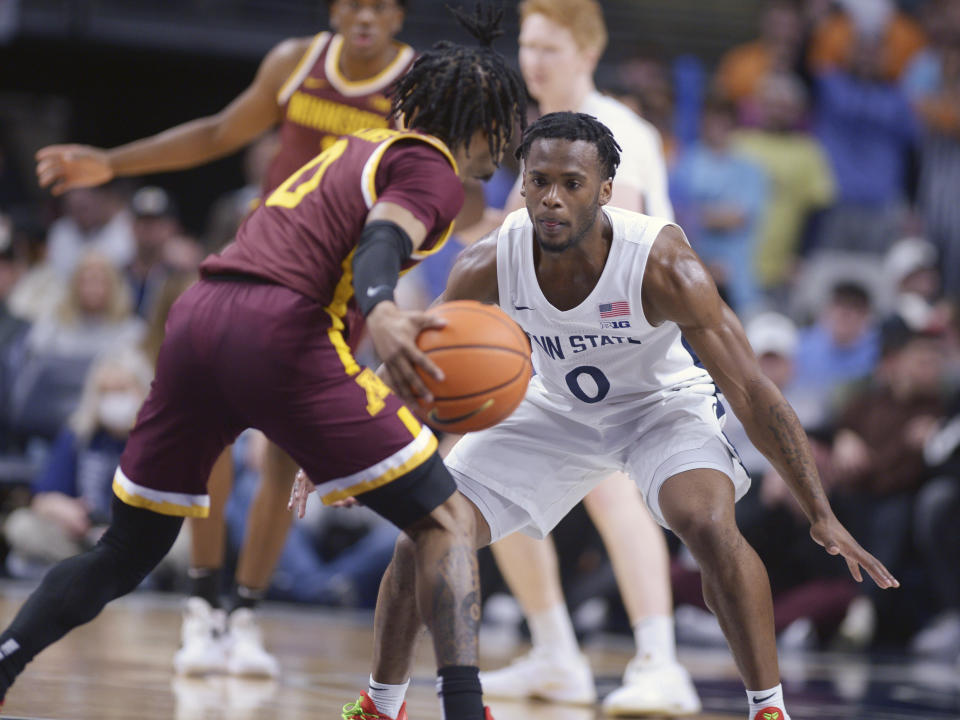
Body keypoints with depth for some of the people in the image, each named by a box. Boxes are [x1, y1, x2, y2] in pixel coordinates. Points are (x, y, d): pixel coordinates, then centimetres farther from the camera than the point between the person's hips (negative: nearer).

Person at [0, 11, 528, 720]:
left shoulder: (360, 148, 29)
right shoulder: (432, 170, 4)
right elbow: (379, 244, -17)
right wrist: (381, 315, -36)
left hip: (197, 315, 8)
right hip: (281, 333, -8)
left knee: (124, 555, 19)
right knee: (446, 522, -1)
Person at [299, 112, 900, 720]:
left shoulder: (663, 265, -34)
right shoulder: (491, 265, -25)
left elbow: (753, 393, -29)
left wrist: (822, 515, -30)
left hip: (665, 404, -3)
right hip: (559, 409, 3)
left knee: (709, 525, -34)